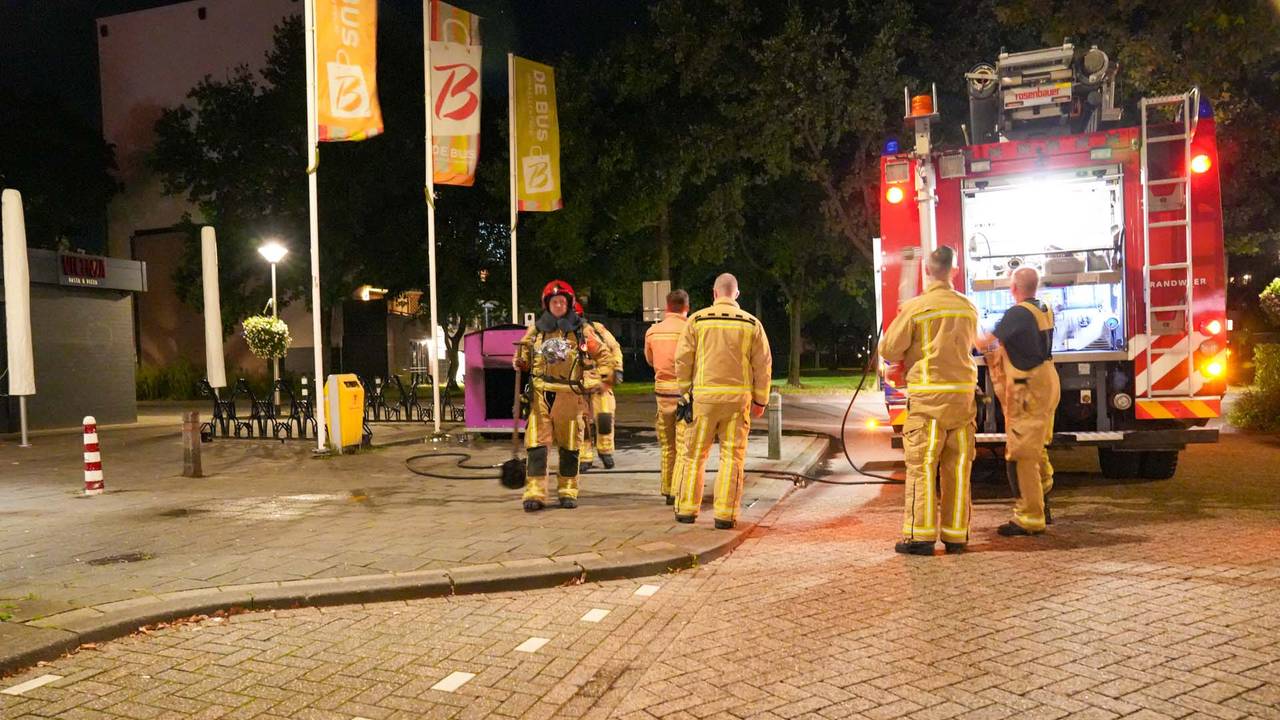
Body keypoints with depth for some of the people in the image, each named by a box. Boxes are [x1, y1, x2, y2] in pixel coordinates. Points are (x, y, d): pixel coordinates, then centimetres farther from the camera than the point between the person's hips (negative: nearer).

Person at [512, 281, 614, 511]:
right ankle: (534, 493, -5)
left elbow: (605, 356, 12)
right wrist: (519, 362, 0)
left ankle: (568, 492, 17)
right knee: (536, 443, -7)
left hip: (570, 396, -1)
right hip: (540, 394, 1)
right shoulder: (535, 330, 11)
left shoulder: (582, 330, 6)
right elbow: (522, 359, 22)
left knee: (569, 445, 6)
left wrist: (594, 380, 1)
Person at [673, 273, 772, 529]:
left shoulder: (697, 320, 0)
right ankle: (725, 514, 4)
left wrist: (685, 392, 9)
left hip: (704, 395, 0)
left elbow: (682, 359, -1)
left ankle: (687, 509, 14)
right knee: (732, 455, 5)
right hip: (738, 396, 1)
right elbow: (763, 364, 3)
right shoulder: (752, 324, 4)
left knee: (695, 453, 10)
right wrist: (760, 400, 10)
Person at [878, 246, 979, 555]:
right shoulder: (968, 308, 7)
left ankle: (920, 536, 0)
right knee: (958, 467, 8)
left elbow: (889, 350, -4)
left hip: (927, 395, -4)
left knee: (922, 467, 0)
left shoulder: (915, 307, -8)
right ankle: (956, 535, 14)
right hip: (963, 393, 5)